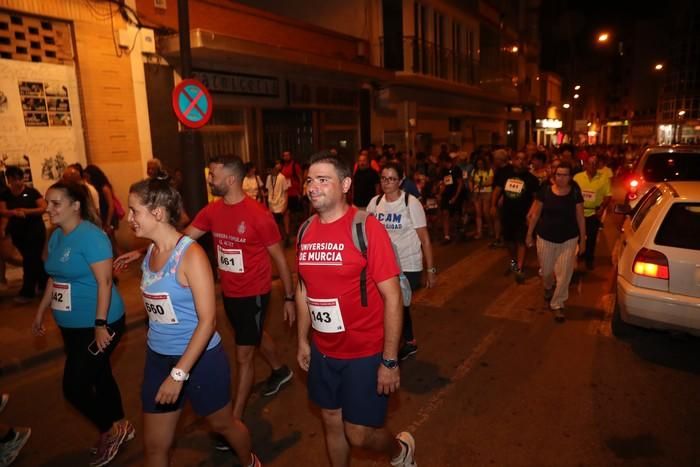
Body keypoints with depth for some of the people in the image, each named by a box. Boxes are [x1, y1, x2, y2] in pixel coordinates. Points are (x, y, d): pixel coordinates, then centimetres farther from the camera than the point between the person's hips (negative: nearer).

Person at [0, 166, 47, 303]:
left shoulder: (31, 192, -7)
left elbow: (43, 208, -13)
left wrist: (26, 211, -24)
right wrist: (14, 212, -27)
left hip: (35, 231, -4)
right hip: (17, 232, 5)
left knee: (30, 260, -6)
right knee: (33, 259, 15)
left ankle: (27, 292, -1)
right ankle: (44, 283, 30)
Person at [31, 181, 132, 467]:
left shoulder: (90, 236, -19)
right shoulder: (56, 236, 7)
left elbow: (104, 281, -23)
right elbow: (55, 279, 17)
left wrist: (100, 325, -25)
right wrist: (40, 312, 20)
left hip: (97, 325, -8)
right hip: (71, 325, 8)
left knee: (74, 387, -3)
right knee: (99, 377, 19)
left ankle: (112, 429, 20)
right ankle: (118, 428, 37)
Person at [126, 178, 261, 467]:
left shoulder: (191, 255, -21)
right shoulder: (150, 252, 1)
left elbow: (208, 320, -23)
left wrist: (179, 373, -23)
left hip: (199, 358, -6)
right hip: (158, 357, 6)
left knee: (223, 424, 18)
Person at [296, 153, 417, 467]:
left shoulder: (366, 228, -18)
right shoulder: (305, 231, 0)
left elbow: (392, 296, -17)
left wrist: (390, 361, -16)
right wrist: (303, 341, 13)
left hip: (365, 352, -5)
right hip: (323, 351, 5)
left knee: (358, 434, 6)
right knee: (331, 422, 20)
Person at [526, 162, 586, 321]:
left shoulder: (575, 193, -5)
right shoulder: (545, 190, -7)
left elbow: (580, 217, 1)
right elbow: (535, 214, 0)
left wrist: (582, 239, 3)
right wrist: (529, 234, 3)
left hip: (568, 239, 0)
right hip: (546, 237, 0)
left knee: (564, 273, -1)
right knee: (546, 270, 14)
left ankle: (557, 304, 15)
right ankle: (548, 288, 49)